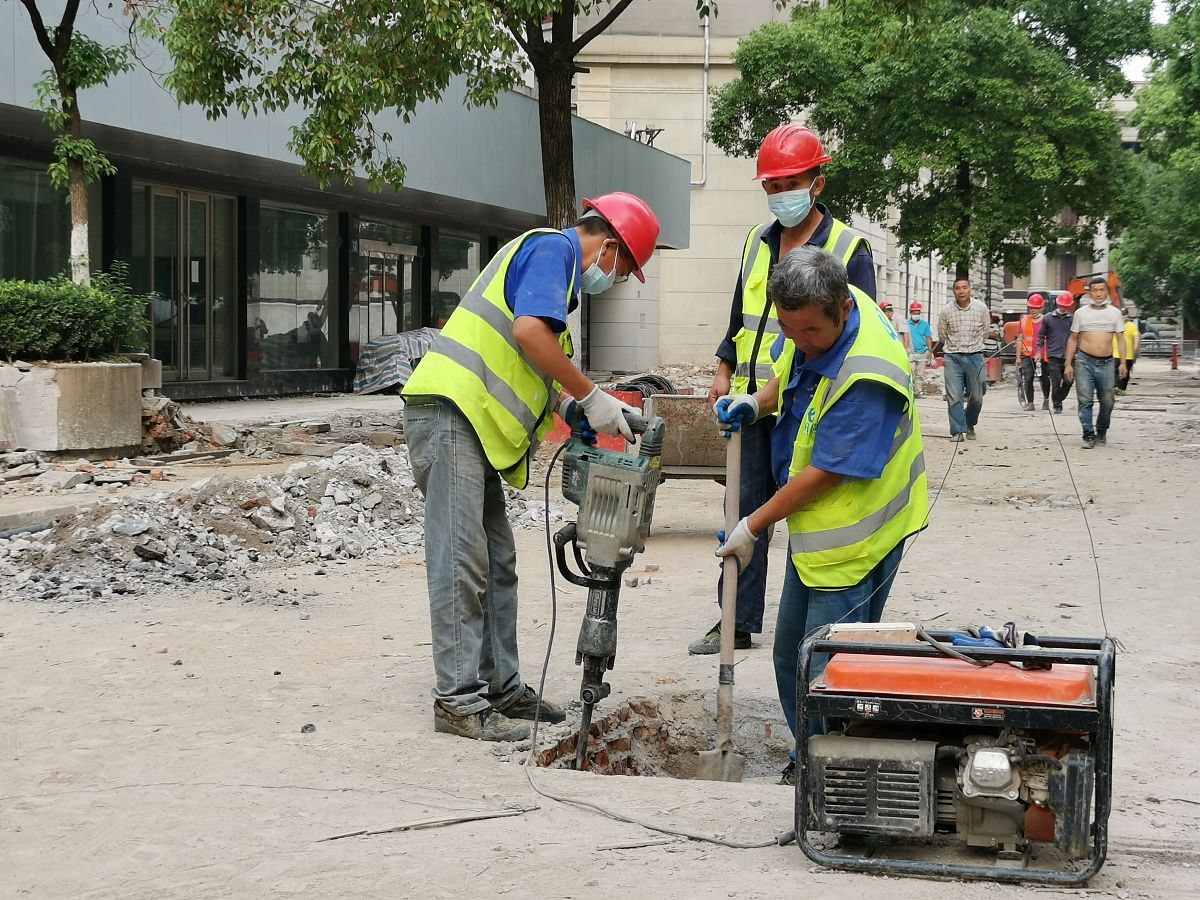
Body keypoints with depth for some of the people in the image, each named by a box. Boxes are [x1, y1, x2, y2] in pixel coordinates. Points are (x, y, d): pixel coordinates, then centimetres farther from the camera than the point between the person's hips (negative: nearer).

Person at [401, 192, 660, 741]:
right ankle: (459, 701, -10)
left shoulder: (551, 259, 27)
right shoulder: (553, 248, -4)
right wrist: (591, 397, -15)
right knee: (461, 564, -11)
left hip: (472, 427, 11)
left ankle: (501, 688, 17)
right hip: (450, 412, -11)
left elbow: (541, 375, 24)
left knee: (496, 563, 12)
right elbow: (528, 331, -22)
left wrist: (582, 412, 8)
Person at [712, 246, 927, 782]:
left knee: (829, 670, -4)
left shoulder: (866, 374, -32)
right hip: (814, 525, 9)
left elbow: (826, 474, -27)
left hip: (854, 535, -9)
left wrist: (754, 527, -17)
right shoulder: (812, 317, -4)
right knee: (792, 655, 17)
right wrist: (756, 404, -1)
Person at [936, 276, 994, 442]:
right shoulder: (946, 311, -3)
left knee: (977, 397, 4)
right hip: (953, 358, -1)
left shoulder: (981, 308, 0)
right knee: (954, 397, -7)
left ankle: (970, 425, 29)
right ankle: (957, 432, -2)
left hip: (975, 356, 1)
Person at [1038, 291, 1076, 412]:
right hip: (1053, 356, -2)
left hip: (1068, 357, 2)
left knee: (1068, 381, 1)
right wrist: (1039, 351, 3)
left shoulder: (1072, 319, 5)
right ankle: (1057, 405, 6)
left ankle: (1058, 400, 22)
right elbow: (1041, 336, 10)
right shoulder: (1048, 319, 4)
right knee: (1056, 382, -6)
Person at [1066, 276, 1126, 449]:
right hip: (1084, 361, -1)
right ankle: (1089, 435, -5)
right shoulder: (1081, 313, 7)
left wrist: (1122, 363, -2)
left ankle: (1102, 432, 26)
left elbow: (1120, 339, 7)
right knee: (1085, 400, -8)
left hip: (1106, 363, 1)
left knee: (1107, 401, 6)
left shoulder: (1114, 313, 9)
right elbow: (1073, 339, 9)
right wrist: (1068, 364, 3)